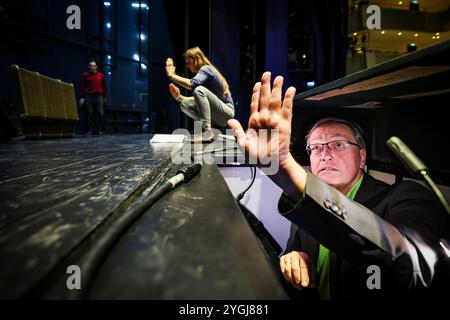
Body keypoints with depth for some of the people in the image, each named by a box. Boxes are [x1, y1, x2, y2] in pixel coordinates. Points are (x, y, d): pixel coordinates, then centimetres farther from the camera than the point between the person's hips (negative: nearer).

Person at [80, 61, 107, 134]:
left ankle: (99, 130, 1)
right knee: (90, 113, 0)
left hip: (99, 96, 1)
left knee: (100, 113, -5)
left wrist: (104, 96, 14)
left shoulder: (101, 75, 12)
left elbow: (104, 87, 16)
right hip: (89, 96, -1)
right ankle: (90, 130, 5)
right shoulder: (85, 75, 8)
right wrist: (82, 97, 0)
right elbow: (82, 87, 6)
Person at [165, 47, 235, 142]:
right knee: (184, 104, 0)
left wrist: (171, 75, -19)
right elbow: (198, 99, 10)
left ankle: (207, 131, -29)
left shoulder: (206, 69, -9)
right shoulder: (202, 71, 16)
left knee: (199, 90, -27)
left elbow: (191, 84, -29)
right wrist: (179, 97, -2)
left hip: (227, 112, -8)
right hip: (217, 116, 8)